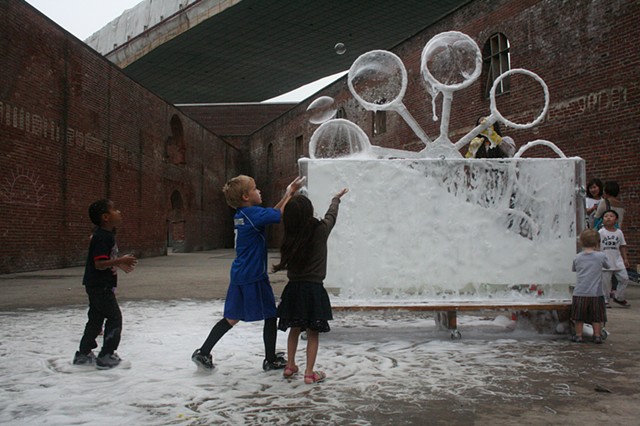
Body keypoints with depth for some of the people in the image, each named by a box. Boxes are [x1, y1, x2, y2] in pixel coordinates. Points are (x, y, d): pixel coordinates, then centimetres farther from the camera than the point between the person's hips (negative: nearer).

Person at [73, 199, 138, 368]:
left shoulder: (107, 234, 11)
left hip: (97, 286, 10)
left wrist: (120, 263, 15)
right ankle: (106, 356, 3)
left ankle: (83, 354, 24)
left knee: (96, 319, 16)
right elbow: (99, 264, -27)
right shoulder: (102, 237, -21)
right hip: (100, 286, -10)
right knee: (114, 318, -4)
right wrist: (121, 261, -28)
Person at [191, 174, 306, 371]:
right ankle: (271, 360, 20)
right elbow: (281, 214, -17)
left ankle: (203, 353, 17)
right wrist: (290, 193, -1)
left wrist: (288, 194, 12)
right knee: (271, 316, 9)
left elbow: (272, 213, 17)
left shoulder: (241, 214, 11)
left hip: (238, 275, 8)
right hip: (254, 276, -8)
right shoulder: (253, 213, -16)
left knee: (232, 318, 16)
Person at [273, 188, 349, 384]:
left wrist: (280, 267, 24)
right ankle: (309, 373, 9)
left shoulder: (291, 237, -4)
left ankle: (290, 366, 29)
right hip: (314, 288, -3)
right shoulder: (320, 230, -10)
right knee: (312, 332, 7)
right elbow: (331, 215, 10)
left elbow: (287, 262, 2)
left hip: (294, 288, 3)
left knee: (295, 329, 20)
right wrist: (336, 199, 27)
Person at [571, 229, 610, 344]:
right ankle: (597, 335, 15)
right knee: (596, 317, 11)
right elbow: (607, 265, 11)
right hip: (596, 293, -1)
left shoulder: (577, 258, -2)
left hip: (580, 293, 1)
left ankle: (578, 335, 15)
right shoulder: (601, 256, -7)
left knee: (579, 317, 11)